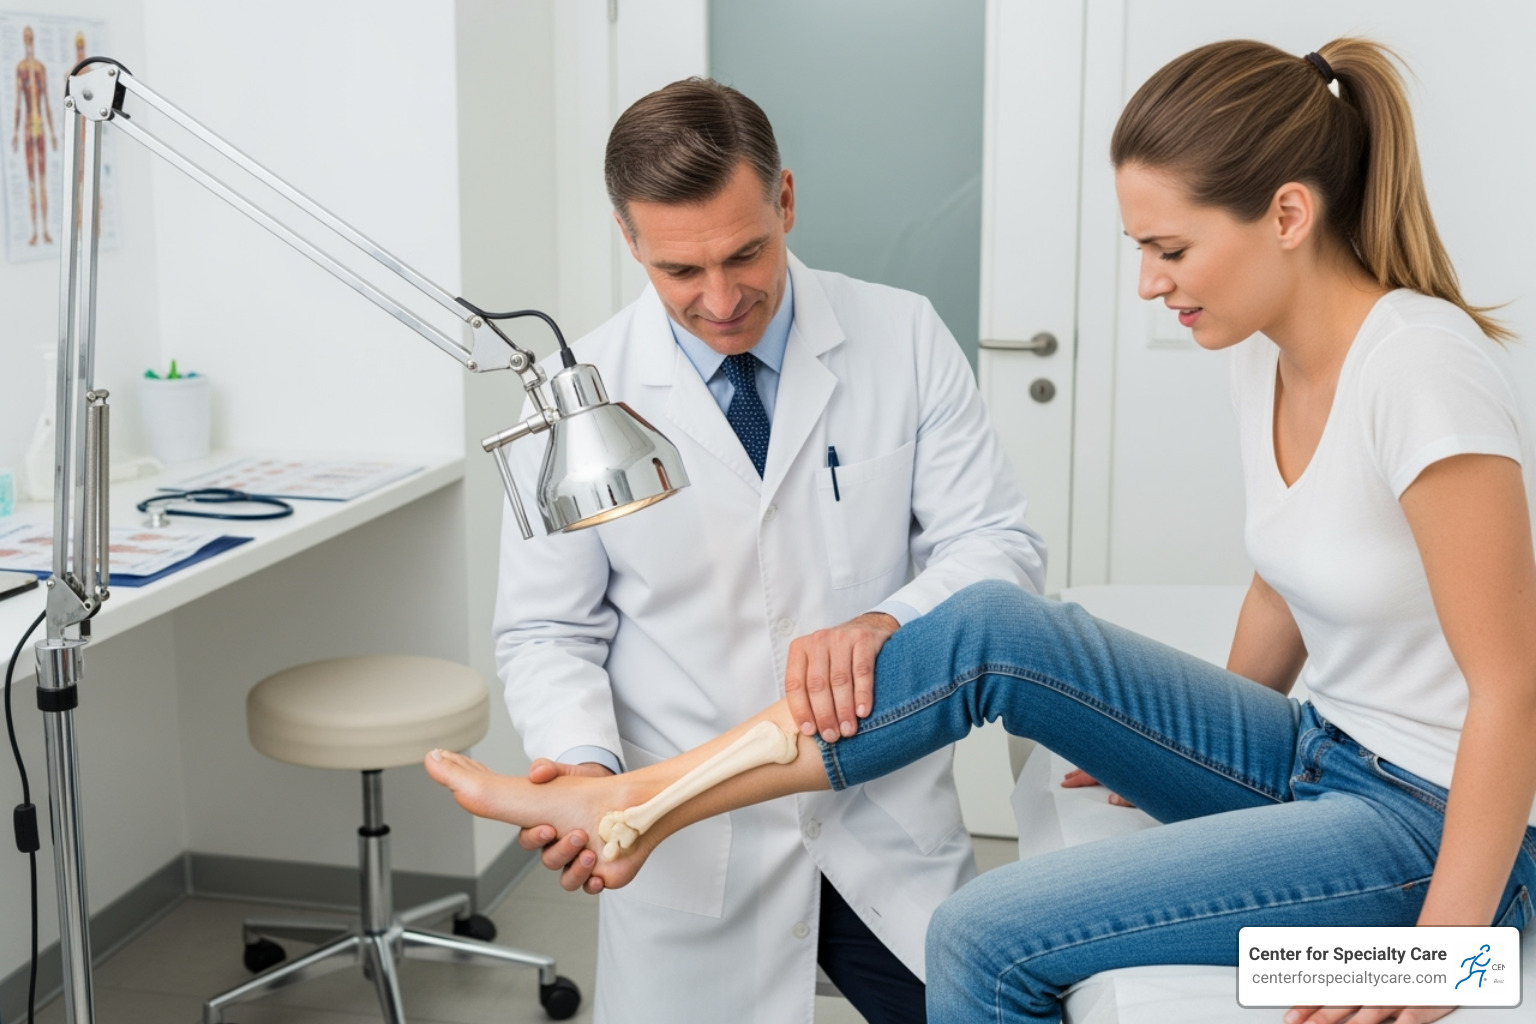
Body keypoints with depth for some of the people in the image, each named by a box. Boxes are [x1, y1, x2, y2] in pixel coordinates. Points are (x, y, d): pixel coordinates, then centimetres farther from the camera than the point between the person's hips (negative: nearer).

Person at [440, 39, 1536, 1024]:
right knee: (995, 630, -9)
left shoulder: (1418, 365, -25)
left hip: (1438, 825, -7)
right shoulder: (1265, 353, 1)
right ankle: (637, 806, -3)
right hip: (1315, 761, 8)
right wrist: (1179, 744, 18)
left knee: (991, 936, -18)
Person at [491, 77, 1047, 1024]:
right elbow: (549, 633, -1)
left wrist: (886, 623, -27)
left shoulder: (905, 339, -4)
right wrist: (585, 764, -22)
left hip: (888, 835, 1)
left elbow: (1000, 546, -6)